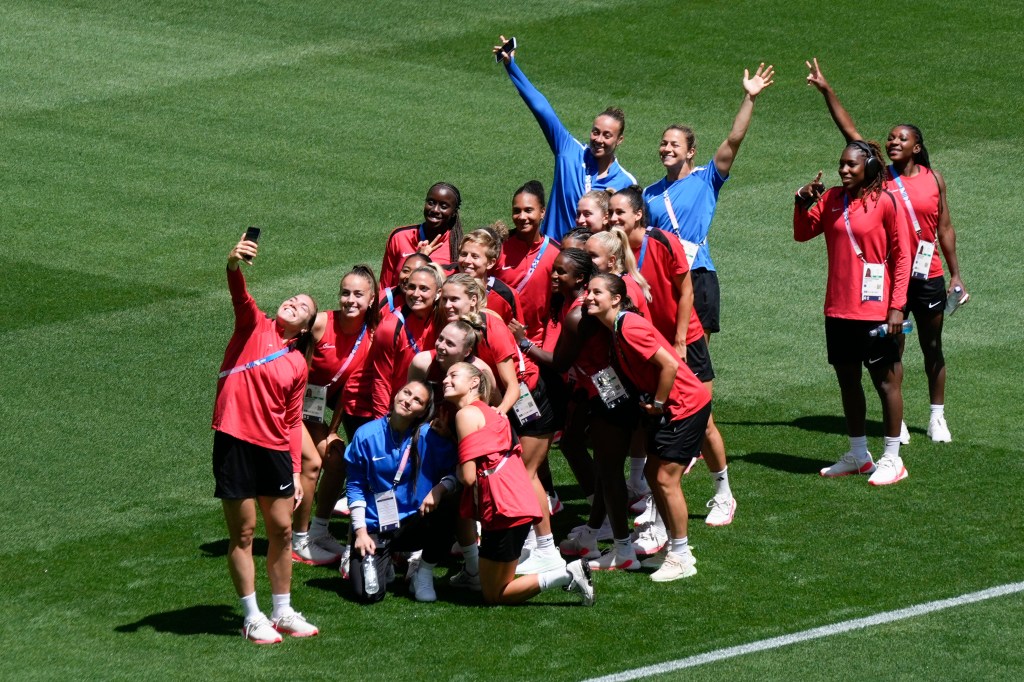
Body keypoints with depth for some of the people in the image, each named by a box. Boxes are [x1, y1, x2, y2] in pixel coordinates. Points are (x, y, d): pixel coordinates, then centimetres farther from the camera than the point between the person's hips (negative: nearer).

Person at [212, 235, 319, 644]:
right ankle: (252, 618, 9)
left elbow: (292, 421, 14)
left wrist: (295, 471, 9)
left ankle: (282, 613, 25)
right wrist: (234, 265, -40)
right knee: (243, 533, 1)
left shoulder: (298, 364, 11)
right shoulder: (254, 326, 2)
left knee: (282, 530, 10)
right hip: (236, 443, -5)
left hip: (274, 449, 5)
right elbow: (240, 296, -18)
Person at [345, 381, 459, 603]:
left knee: (446, 510, -32)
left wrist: (439, 489, -26)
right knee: (368, 593, -22)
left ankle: (424, 574, -7)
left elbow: (452, 474, -3)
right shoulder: (367, 435, -6)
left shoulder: (430, 437, -8)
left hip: (414, 524, 1)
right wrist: (360, 532, -6)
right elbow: (356, 486, 0)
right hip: (374, 527, -1)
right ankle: (382, 564, 17)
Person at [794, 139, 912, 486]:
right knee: (847, 379, 13)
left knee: (885, 380, 0)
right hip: (838, 309, 6)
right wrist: (803, 202, -8)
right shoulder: (831, 199, 6)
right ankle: (858, 455, 25)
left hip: (874, 310, -6)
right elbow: (802, 233, 10)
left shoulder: (884, 202, -9)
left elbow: (902, 255, -7)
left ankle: (892, 459, 7)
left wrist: (897, 306, -12)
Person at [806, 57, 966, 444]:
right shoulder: (881, 175, -2)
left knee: (932, 348, 9)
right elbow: (849, 131, -9)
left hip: (928, 277, 1)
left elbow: (944, 228, 8)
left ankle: (937, 417, 22)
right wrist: (826, 91, -17)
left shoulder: (933, 179, 2)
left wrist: (955, 274, 7)